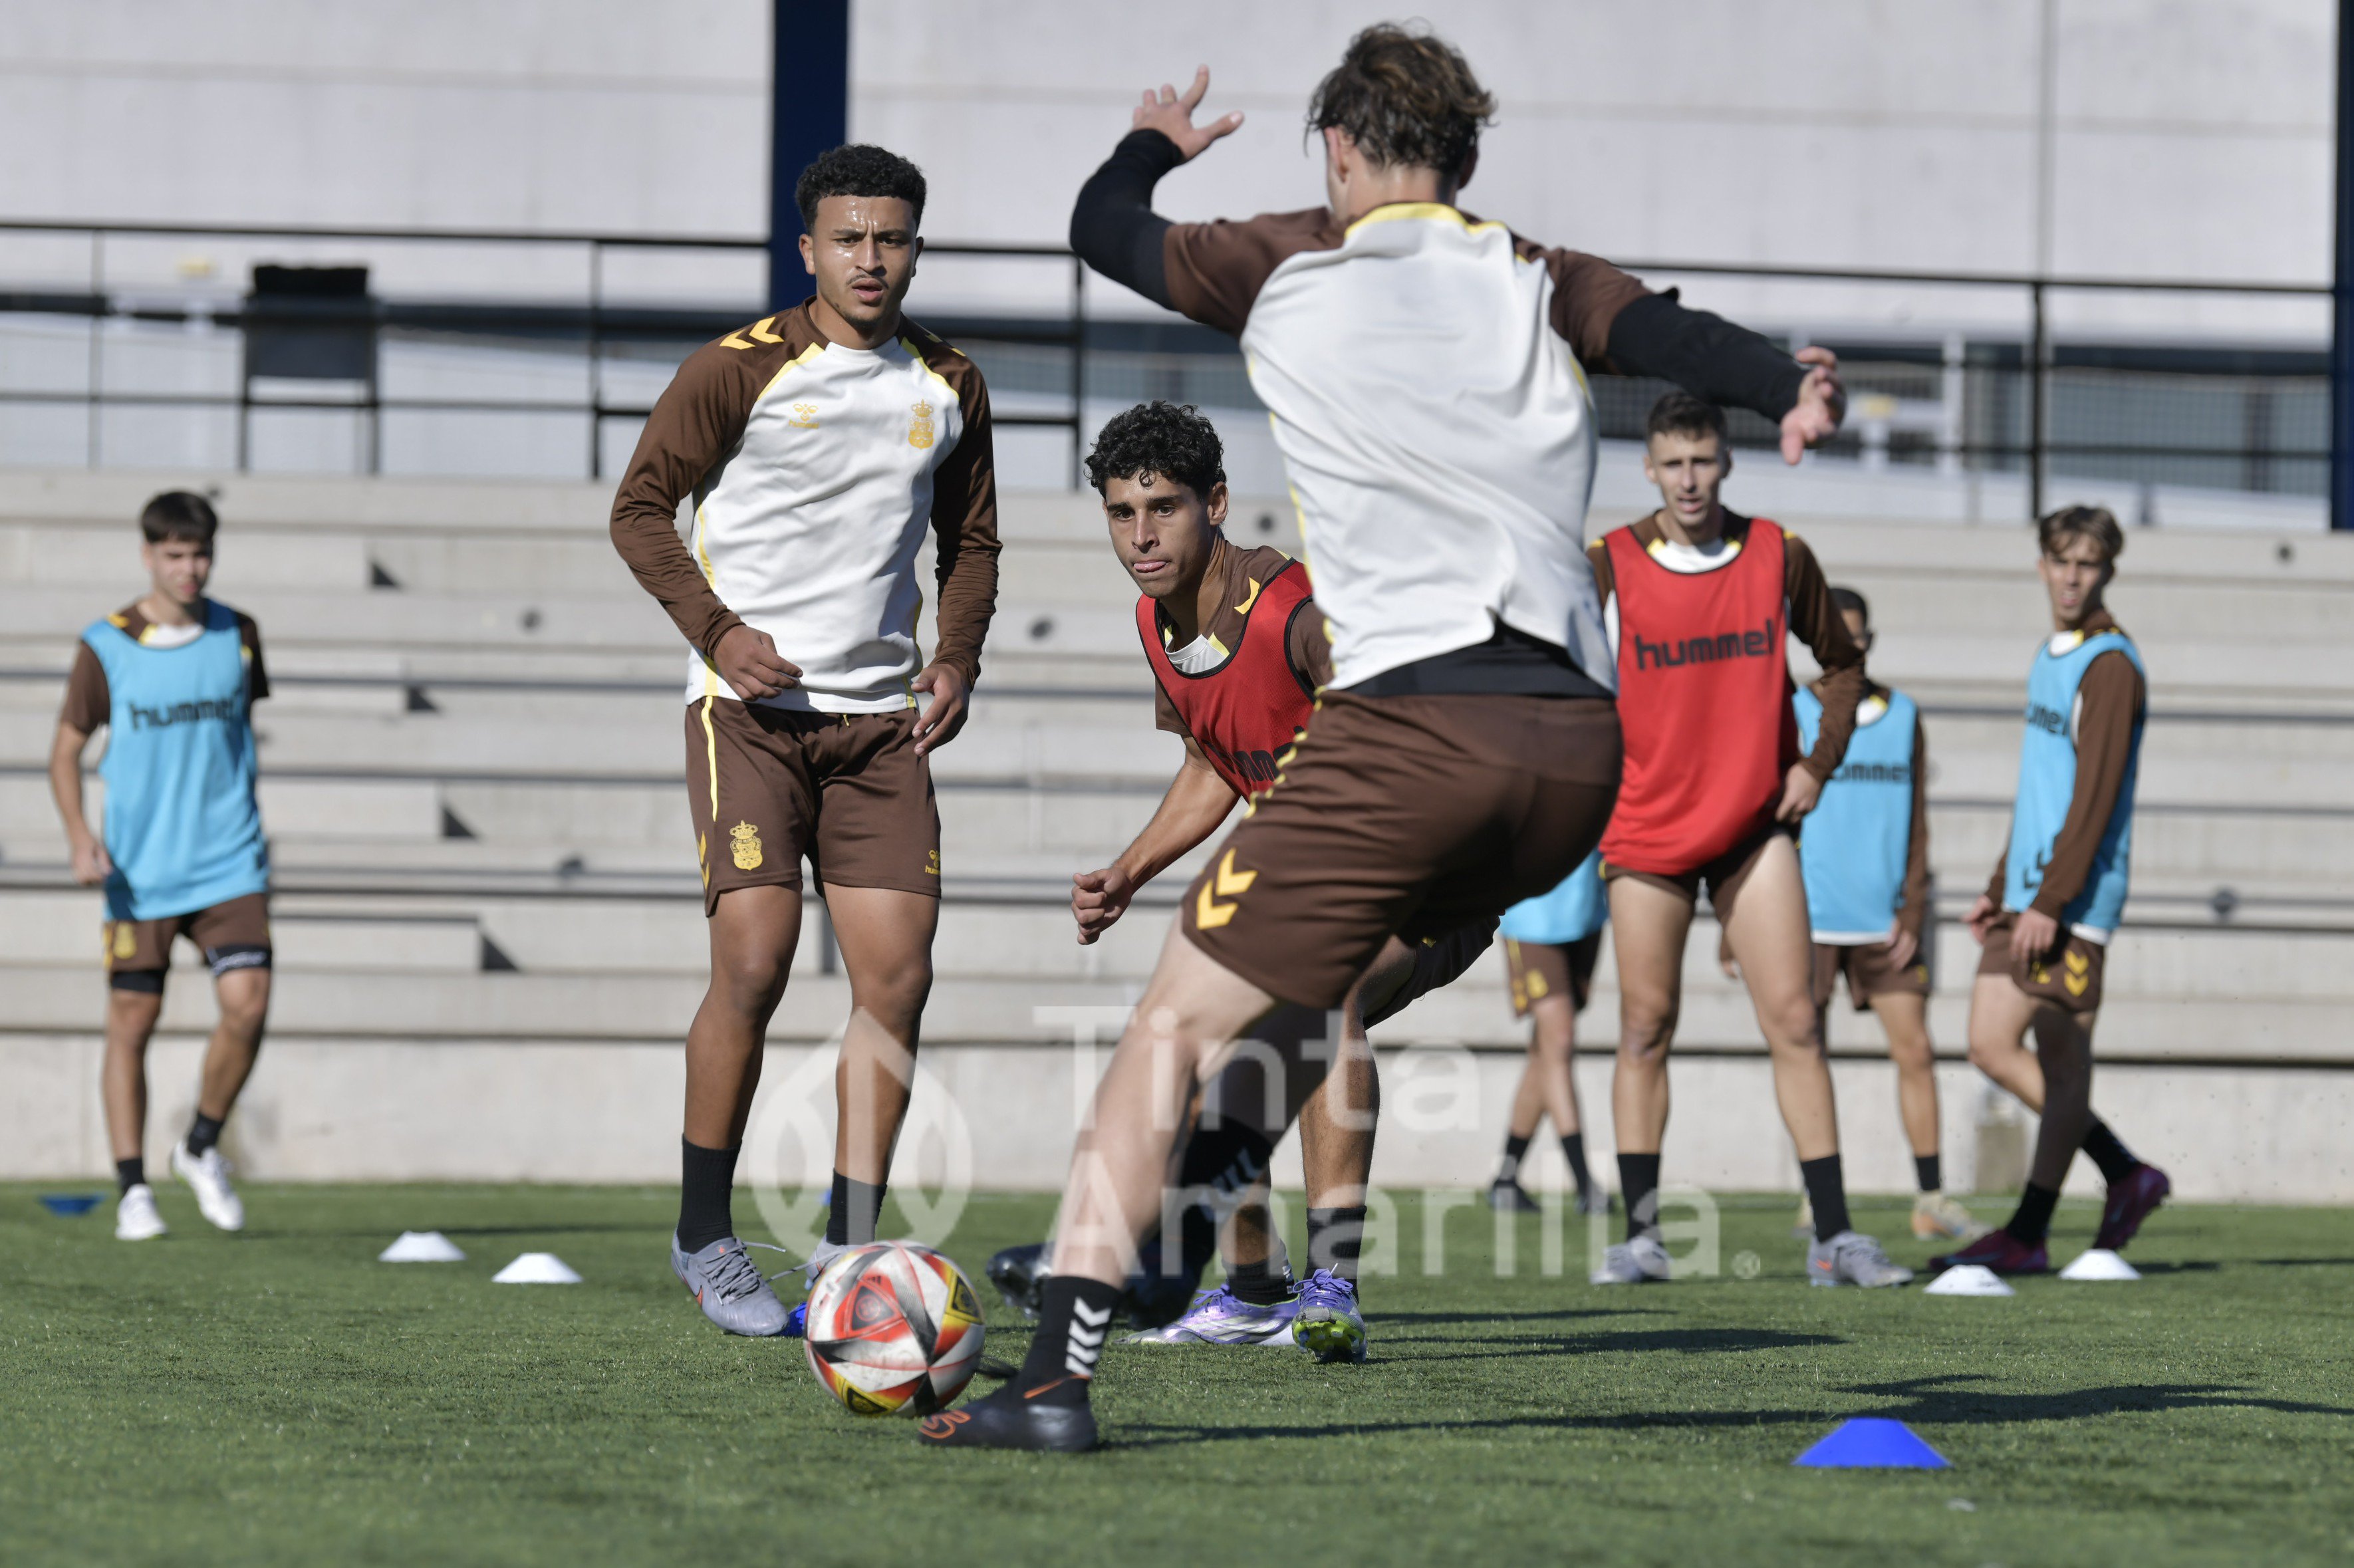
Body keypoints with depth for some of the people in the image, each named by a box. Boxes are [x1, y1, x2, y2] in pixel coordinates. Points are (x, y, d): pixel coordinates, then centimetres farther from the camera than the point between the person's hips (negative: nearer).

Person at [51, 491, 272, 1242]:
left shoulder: (238, 636, 4)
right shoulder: (106, 647, -4)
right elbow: (66, 753, 2)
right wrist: (80, 836, -13)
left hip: (228, 863, 2)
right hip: (139, 871, -2)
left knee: (247, 1003, -14)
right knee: (131, 1024, 1)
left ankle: (202, 1147, 9)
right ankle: (133, 1191, 10)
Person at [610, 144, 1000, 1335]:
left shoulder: (947, 387, 9)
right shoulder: (737, 371, -5)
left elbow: (970, 542, 21)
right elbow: (641, 508, 0)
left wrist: (956, 657, 3)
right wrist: (719, 631, -13)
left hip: (881, 714, 5)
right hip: (751, 703, -4)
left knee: (897, 975, -5)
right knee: (754, 961, -14)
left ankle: (846, 1249, 5)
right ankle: (704, 1236, 1)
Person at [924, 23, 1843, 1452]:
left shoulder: (1290, 270, 11)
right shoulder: (1545, 287, 17)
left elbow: (1102, 230, 24)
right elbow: (1678, 335, -2)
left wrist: (1153, 145, 44)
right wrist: (1794, 388, -19)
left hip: (1412, 729, -4)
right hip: (1580, 745, 5)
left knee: (1177, 1026, -2)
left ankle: (1060, 1376, -12)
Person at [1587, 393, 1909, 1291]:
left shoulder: (1779, 556, 2)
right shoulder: (1610, 566, -3)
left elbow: (1842, 663, 15)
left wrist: (1819, 762, 3)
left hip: (1755, 826, 1)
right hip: (1646, 827, -1)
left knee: (1795, 1023, -5)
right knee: (1645, 1030, 1)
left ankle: (1834, 1238, -4)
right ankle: (1641, 1235, 7)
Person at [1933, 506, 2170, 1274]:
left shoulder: (2109, 665, -10)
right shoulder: (2050, 658, 18)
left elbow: (2096, 795, -18)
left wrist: (2049, 902, -22)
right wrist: (2000, 887, 23)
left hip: (2076, 899, -9)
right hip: (2028, 893, 9)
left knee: (2063, 1064, -5)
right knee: (1993, 1048, 7)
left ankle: (2028, 1235, 1)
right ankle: (2127, 1176, 16)